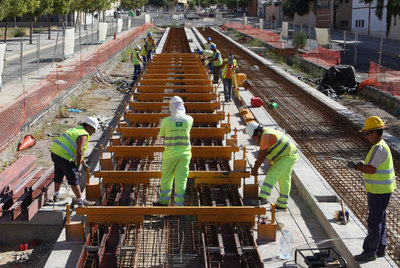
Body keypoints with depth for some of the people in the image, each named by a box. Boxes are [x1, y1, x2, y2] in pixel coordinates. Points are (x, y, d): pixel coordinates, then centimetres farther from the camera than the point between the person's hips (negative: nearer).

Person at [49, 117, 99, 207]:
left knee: (59, 176, 27)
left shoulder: (77, 129, 20)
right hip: (64, 157, -9)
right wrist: (78, 165, -11)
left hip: (55, 152, 10)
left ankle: (56, 196, 43)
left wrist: (82, 160, 39)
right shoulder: (84, 135, -10)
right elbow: (79, 150, -23)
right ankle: (81, 201, 5)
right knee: (74, 179, -1)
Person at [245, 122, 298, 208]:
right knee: (284, 180, 15)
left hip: (288, 157, -11)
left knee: (272, 175, -18)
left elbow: (262, 155, -20)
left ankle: (262, 198, -26)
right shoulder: (266, 133, 11)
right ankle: (282, 204, 22)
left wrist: (255, 169, -13)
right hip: (289, 156, 11)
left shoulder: (266, 136, -22)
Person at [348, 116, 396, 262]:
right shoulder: (381, 145, 12)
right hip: (380, 190, 10)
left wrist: (355, 166, -13)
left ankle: (369, 252, 4)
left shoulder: (379, 148, -22)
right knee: (380, 220, 18)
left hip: (379, 191, -10)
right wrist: (362, 165, 4)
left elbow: (371, 169, -25)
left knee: (374, 221, -3)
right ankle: (380, 249, 29)